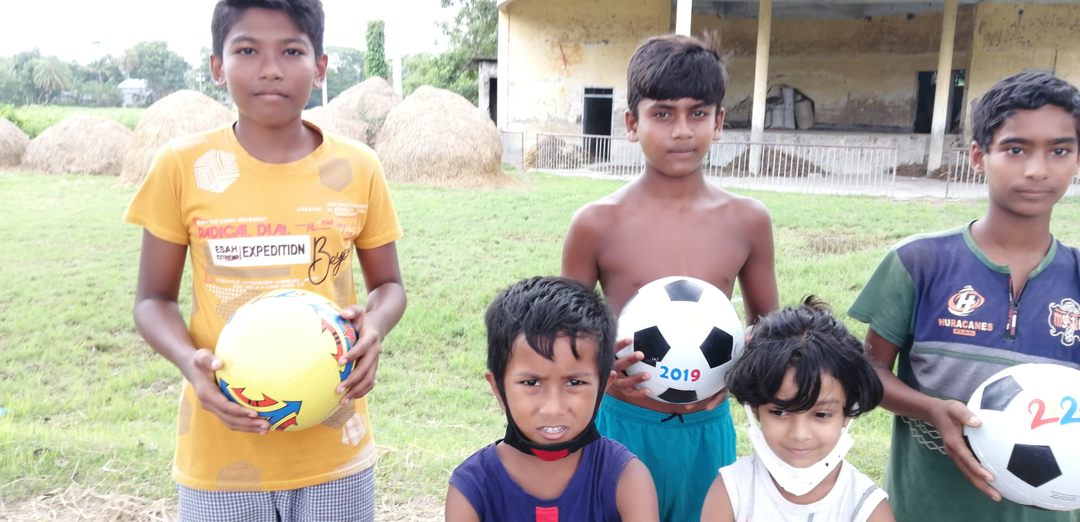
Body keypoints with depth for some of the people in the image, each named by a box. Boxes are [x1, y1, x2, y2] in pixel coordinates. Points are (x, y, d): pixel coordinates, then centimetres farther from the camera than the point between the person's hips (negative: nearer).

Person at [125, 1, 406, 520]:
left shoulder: (358, 167, -4)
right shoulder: (182, 166, -6)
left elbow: (388, 284, 7)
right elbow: (154, 298, 2)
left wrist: (374, 327, -15)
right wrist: (189, 361, -18)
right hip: (221, 451, 0)